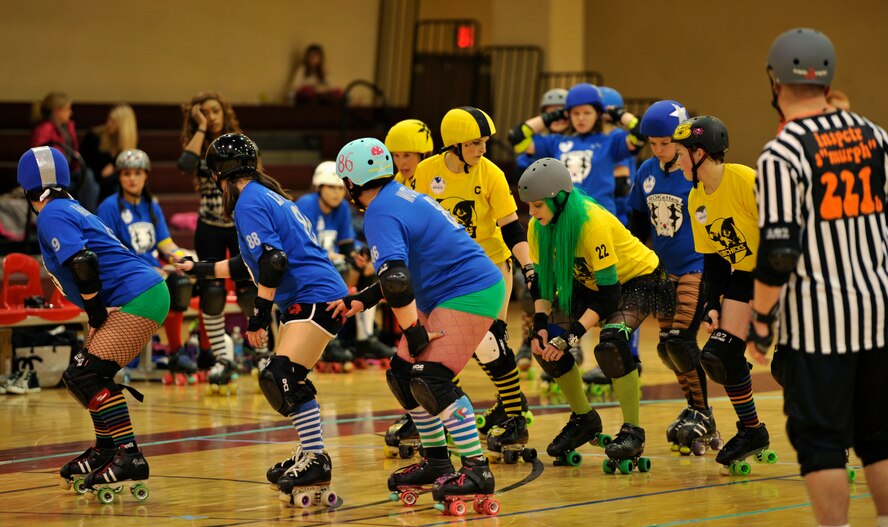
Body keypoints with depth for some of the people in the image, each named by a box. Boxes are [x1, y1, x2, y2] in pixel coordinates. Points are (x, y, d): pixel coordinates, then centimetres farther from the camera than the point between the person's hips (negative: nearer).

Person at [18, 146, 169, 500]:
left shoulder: (52, 215, -9)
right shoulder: (68, 209, 21)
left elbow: (83, 263, -23)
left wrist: (95, 314, -13)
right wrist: (97, 318, 20)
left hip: (138, 299, -10)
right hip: (141, 295, 10)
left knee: (88, 375, -15)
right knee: (83, 374, 17)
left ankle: (130, 458, -18)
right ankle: (105, 452, 27)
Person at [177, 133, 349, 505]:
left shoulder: (249, 201, -8)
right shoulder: (267, 196, 22)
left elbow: (273, 260, -20)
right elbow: (251, 262, 32)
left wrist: (260, 313, -17)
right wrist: (200, 269, 40)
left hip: (316, 297, -11)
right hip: (304, 299, 11)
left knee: (282, 377, -18)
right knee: (281, 381, 15)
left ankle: (316, 463, -16)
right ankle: (307, 454, 22)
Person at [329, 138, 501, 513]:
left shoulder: (381, 213, -16)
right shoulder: (398, 197, 15)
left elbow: (396, 277, -28)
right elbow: (401, 270, 25)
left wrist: (413, 331, -21)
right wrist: (362, 300, 22)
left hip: (470, 293, -10)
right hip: (442, 296, 10)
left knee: (431, 378, -19)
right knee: (402, 373, 11)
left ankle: (477, 469, -17)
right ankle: (435, 461, 20)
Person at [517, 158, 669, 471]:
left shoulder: (592, 222, -34)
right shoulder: (538, 227, -14)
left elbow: (608, 295, -32)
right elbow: (543, 280, -2)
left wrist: (571, 337, -35)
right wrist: (540, 324, -19)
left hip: (638, 280, -7)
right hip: (590, 283, 7)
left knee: (610, 344, -32)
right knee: (544, 343, -7)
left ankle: (633, 433, -18)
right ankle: (584, 419, 14)